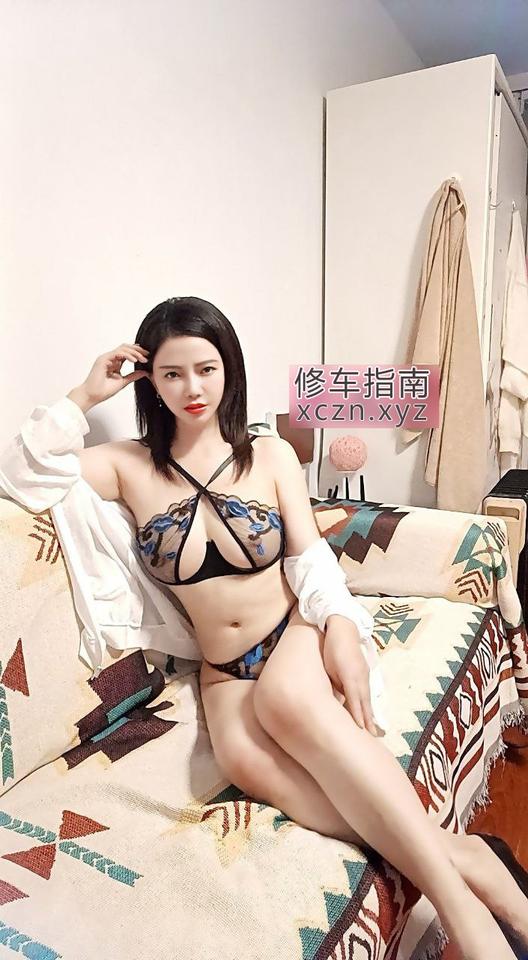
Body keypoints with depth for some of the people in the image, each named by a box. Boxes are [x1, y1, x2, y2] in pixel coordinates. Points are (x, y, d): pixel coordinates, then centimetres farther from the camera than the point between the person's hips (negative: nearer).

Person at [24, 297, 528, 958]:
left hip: (298, 637, -1)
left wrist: (343, 640, -20)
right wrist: (88, 394, -3)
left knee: (286, 700, -37)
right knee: (243, 757, -33)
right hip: (225, 672, 1)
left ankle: (458, 900, -32)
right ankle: (453, 853, -30)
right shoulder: (130, 467, 5)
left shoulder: (271, 455, 3)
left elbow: (312, 561, -3)